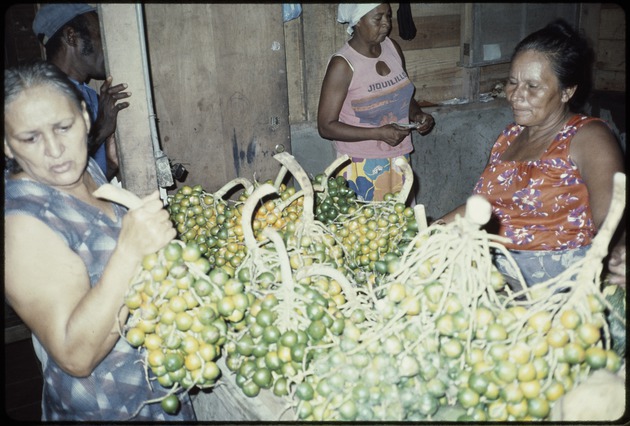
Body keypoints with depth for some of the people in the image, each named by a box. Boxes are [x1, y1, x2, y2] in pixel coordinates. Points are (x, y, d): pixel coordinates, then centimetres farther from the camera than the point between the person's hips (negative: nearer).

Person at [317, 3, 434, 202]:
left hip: (399, 158, 6)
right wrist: (378, 133, -23)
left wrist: (418, 115, -2)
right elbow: (326, 126, -15)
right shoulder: (343, 64, -14)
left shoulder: (392, 48, 5)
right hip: (362, 165, -5)